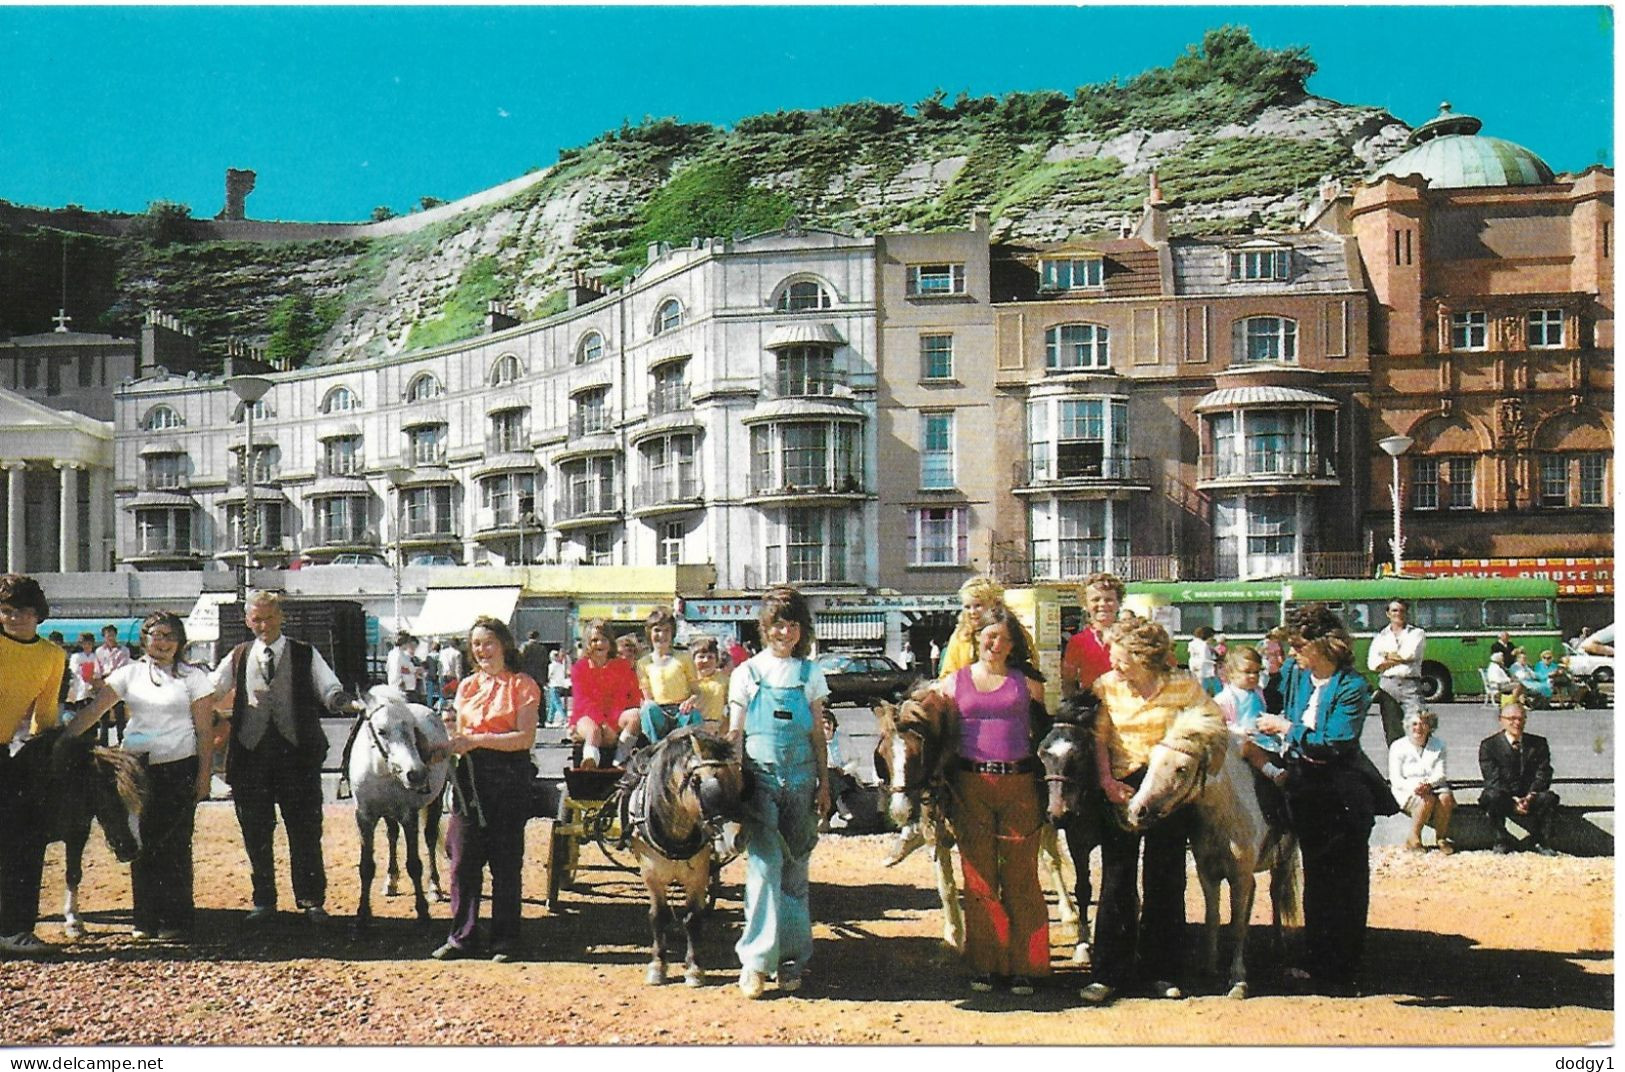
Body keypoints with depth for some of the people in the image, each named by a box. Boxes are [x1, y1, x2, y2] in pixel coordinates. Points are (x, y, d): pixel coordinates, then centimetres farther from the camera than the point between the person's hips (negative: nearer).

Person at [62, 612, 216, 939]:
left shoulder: (192, 676, 1)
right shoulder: (130, 673, 7)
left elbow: (205, 730, 0)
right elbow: (94, 709, -2)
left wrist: (204, 774, -5)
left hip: (179, 768, -2)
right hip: (137, 767, 2)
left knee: (174, 844, -2)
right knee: (141, 844, 5)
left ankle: (175, 919, 6)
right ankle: (145, 918, 14)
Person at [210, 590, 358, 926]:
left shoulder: (305, 655, 8)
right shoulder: (238, 657, 12)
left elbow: (330, 692, 1)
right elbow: (210, 691, 9)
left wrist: (351, 705, -19)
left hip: (298, 750, -2)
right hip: (251, 752, 2)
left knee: (305, 830, 1)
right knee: (256, 832, 7)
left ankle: (311, 901, 10)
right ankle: (264, 901, 19)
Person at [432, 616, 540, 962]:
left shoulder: (523, 685, -2)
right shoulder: (467, 686, 14)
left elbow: (525, 738, -11)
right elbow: (459, 737, 17)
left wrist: (477, 739, -18)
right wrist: (451, 732, -6)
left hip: (509, 776, -4)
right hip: (471, 775, 4)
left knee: (505, 862, 2)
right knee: (463, 859, 4)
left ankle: (505, 941, 11)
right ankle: (462, 936, 15)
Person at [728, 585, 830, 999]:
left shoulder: (810, 674, 10)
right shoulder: (747, 673, 5)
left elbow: (817, 733, 12)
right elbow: (735, 732, 6)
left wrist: (824, 783, 8)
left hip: (800, 778, 2)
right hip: (760, 776, -2)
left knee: (795, 868, 5)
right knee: (764, 864, -12)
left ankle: (791, 959, 12)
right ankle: (755, 961, -9)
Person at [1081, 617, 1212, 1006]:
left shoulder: (1182, 686, -4)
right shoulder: (1106, 686, -1)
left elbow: (1214, 723, 3)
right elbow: (1099, 737, 0)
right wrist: (1106, 779, -13)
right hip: (1121, 787, 1)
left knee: (1166, 880, 7)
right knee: (1117, 880, 1)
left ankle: (1161, 971, 17)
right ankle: (1109, 972, 6)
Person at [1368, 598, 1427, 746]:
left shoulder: (1417, 633, 12)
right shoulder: (1381, 636, 17)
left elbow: (1410, 654, -7)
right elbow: (1373, 664, 3)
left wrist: (1387, 655, 5)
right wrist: (1399, 659, -3)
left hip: (1410, 685, -2)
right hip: (1387, 685, 2)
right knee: (1392, 733, 1)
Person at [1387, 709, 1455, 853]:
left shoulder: (1438, 745, 11)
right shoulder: (1398, 747, 3)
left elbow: (1440, 774, 1)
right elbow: (1395, 779, -4)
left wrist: (1428, 783, -23)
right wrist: (1414, 786, -24)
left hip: (1434, 787, 3)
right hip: (1407, 792, -3)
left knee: (1446, 797, -32)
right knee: (1427, 799, -35)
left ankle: (1442, 839, -15)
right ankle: (1413, 840, -21)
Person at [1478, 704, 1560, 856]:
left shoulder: (1538, 743, 8)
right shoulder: (1488, 745, 0)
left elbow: (1543, 774, -2)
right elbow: (1492, 779, -10)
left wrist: (1530, 796, -20)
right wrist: (1512, 801, -24)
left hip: (1530, 798, 2)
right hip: (1504, 800, -2)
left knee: (1549, 797, -29)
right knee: (1492, 796, -35)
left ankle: (1538, 841, -9)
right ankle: (1502, 840, -14)